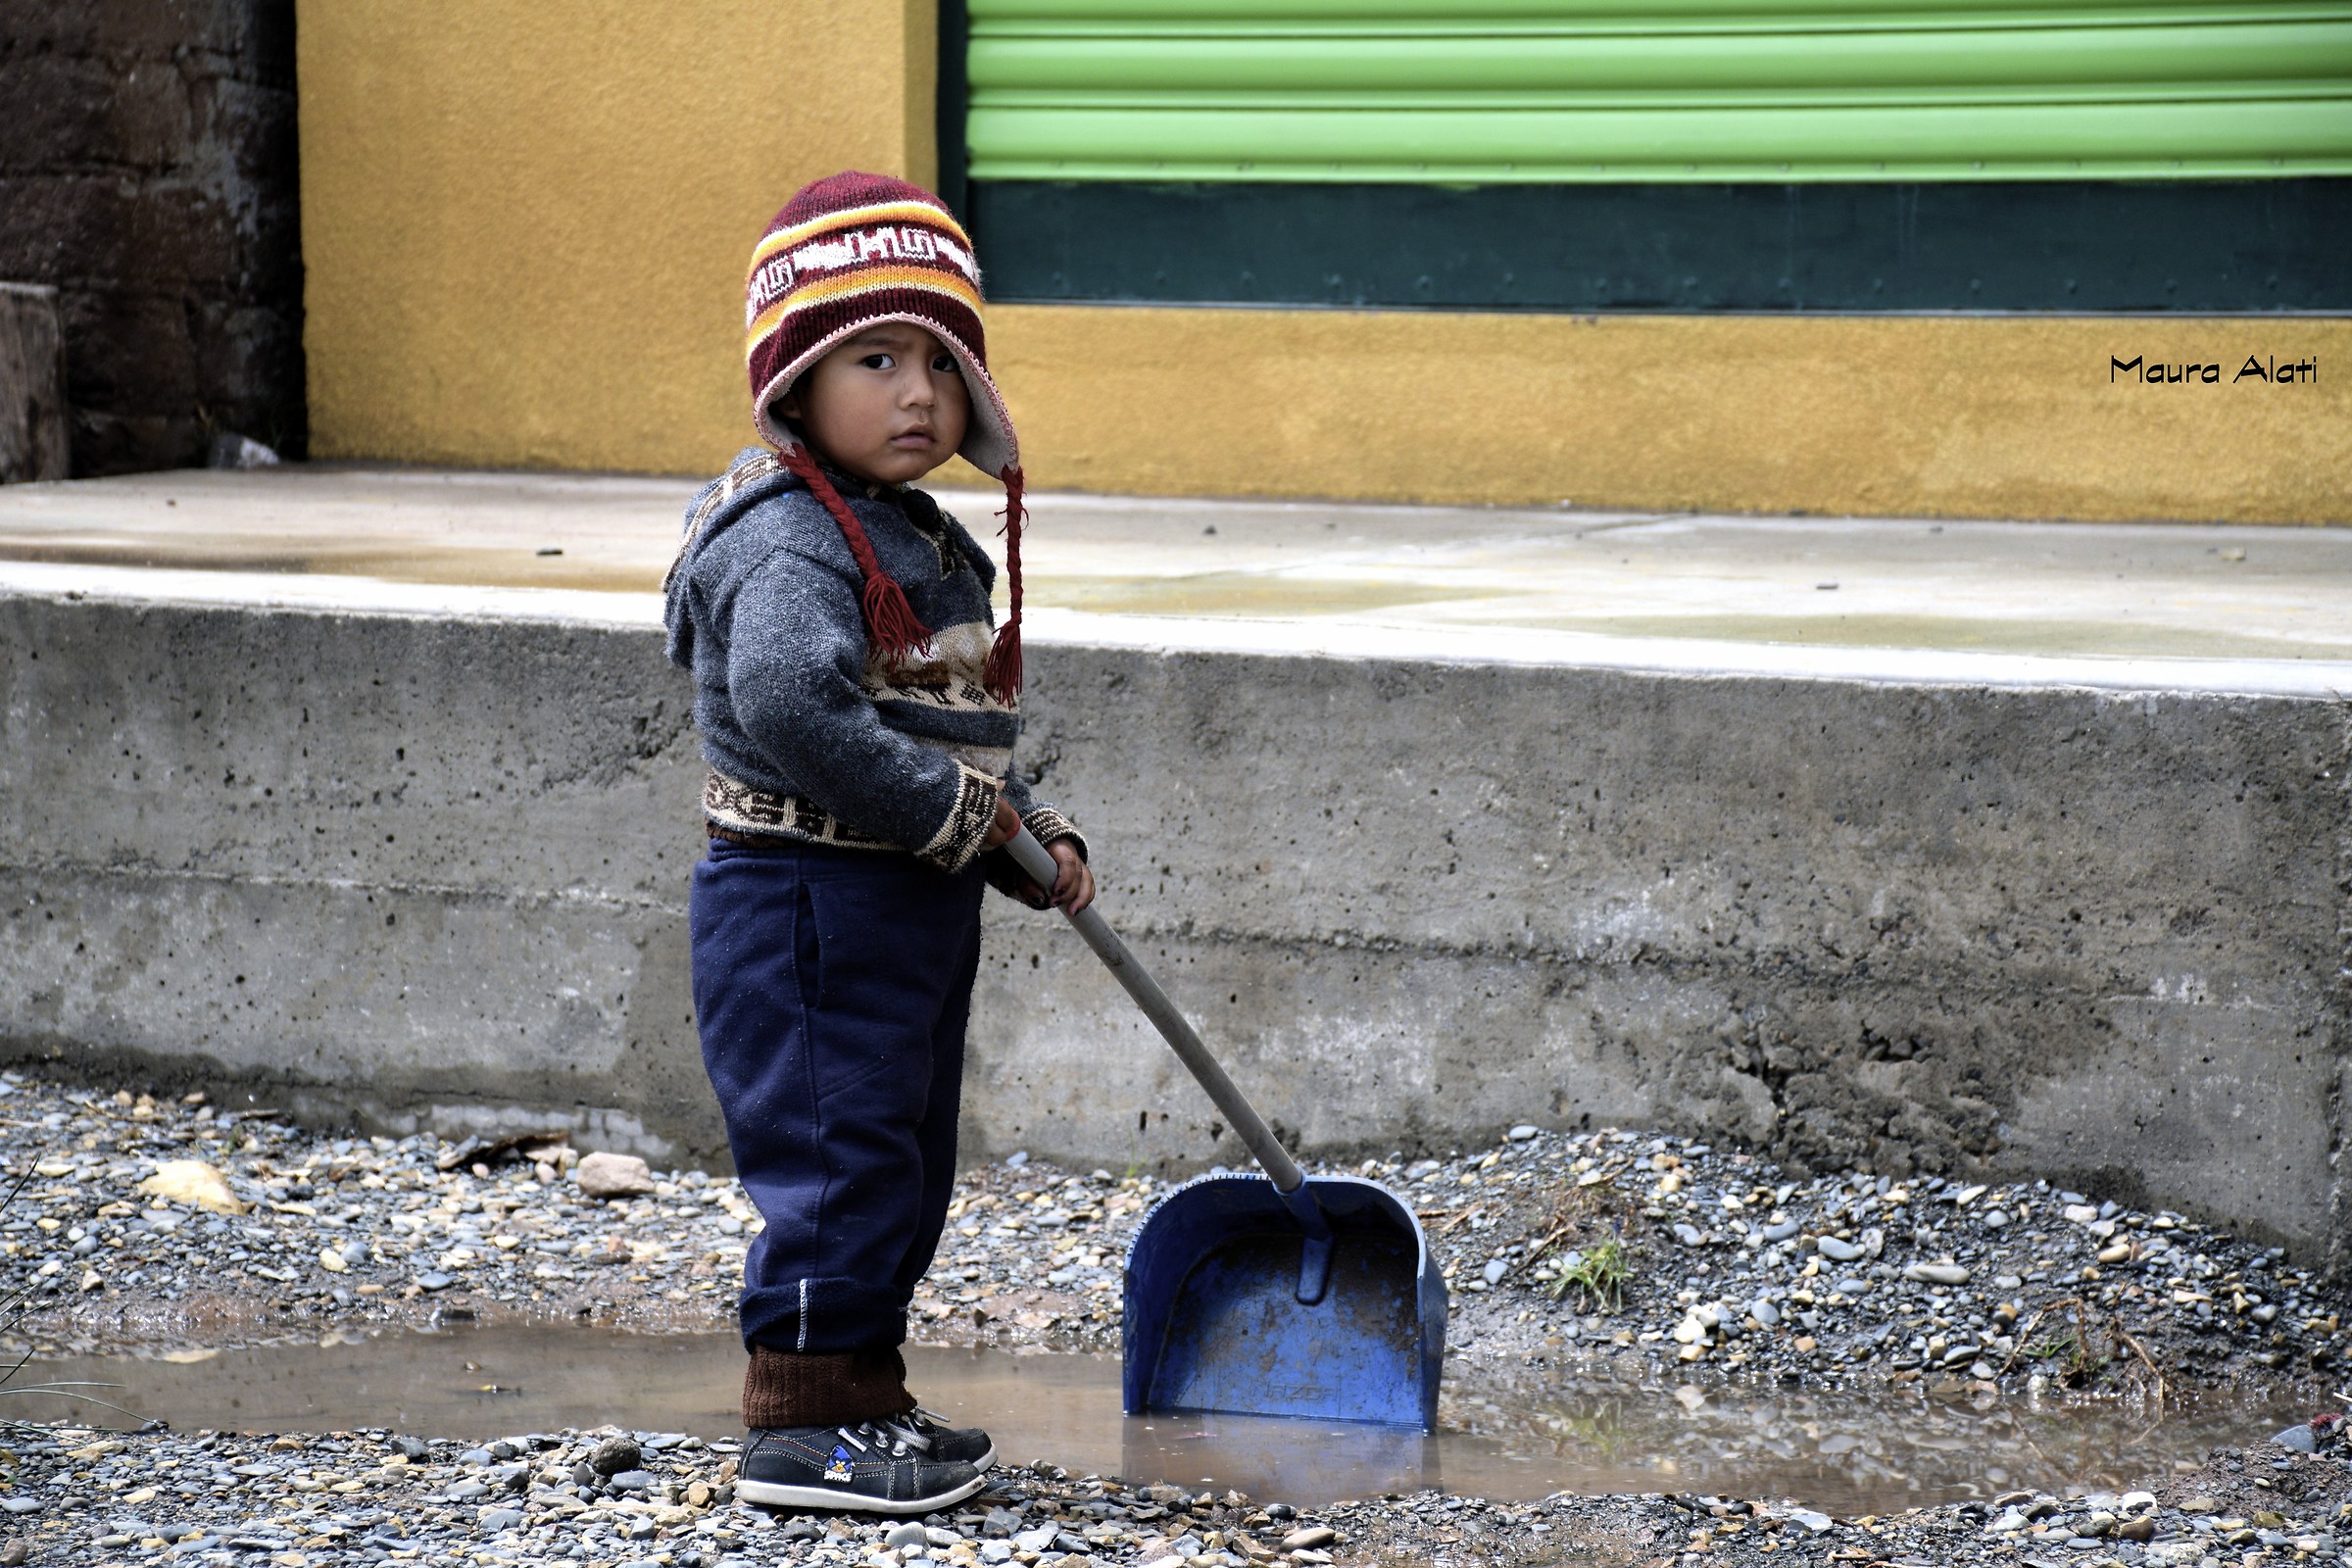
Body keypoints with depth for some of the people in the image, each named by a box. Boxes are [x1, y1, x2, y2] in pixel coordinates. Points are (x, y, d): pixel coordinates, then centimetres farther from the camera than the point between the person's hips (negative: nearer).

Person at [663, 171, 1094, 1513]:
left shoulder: (930, 546, 16)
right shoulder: (790, 542, -16)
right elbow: (791, 707, -32)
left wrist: (1035, 842, 8)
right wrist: (957, 817, -25)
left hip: (914, 910, 10)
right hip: (810, 908, -10)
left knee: (907, 1167, 16)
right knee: (838, 1155, -7)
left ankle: (865, 1399, 27)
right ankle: (805, 1426, 1)